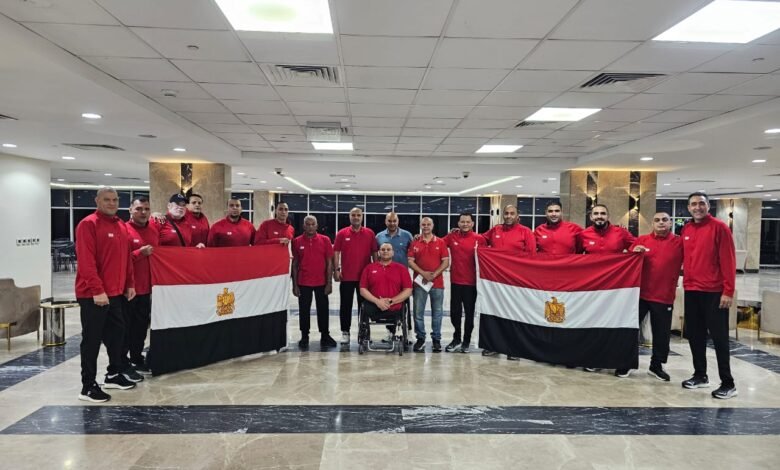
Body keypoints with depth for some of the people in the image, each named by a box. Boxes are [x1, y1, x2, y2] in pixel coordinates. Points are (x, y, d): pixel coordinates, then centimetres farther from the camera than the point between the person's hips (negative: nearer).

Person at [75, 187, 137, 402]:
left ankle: (114, 374, 30)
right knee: (92, 339, -1)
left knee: (116, 333, 15)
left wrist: (129, 284, 15)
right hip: (93, 295, -8)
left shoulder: (121, 226, 13)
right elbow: (86, 261, -20)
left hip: (115, 292, 8)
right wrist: (97, 290, -23)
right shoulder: (88, 224, -12)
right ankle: (88, 386, 8)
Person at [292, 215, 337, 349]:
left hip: (321, 282, 0)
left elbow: (329, 262, 0)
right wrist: (294, 284, 0)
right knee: (304, 310, 7)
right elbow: (294, 264, 4)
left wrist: (329, 282, -5)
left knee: (323, 309, 7)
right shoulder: (297, 241, 1)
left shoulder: (325, 240, 0)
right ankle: (304, 337, 18)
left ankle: (325, 336, 19)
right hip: (303, 283, 0)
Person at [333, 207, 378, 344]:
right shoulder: (342, 233, 2)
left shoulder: (370, 233, 3)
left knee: (364, 305, 9)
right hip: (346, 276, 0)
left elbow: (374, 253, 6)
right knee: (346, 305, 5)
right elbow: (336, 252, 1)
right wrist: (336, 269, -7)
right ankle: (345, 332, 14)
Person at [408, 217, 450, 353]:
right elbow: (410, 261, 1)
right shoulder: (415, 243, 6)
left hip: (437, 282, 0)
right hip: (419, 282, 1)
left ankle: (436, 339, 15)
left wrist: (434, 274, -11)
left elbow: (446, 262, 0)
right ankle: (420, 338, 14)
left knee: (437, 312, 5)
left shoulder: (441, 242, 5)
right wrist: (423, 273, -12)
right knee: (418, 312, 3)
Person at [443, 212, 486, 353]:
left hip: (472, 282, -2)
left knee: (469, 312, 9)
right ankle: (456, 338, 30)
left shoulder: (479, 239, -5)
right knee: (454, 312, 11)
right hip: (455, 281, 2)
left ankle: (466, 341, 24)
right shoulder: (451, 237, 1)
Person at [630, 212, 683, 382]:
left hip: (664, 297, 0)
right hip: (639, 293, 0)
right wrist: (634, 252, -11)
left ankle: (656, 365, 22)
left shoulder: (680, 243, 3)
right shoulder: (641, 240, 5)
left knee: (661, 333, 8)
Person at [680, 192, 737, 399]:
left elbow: (728, 260, -11)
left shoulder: (719, 227, -6)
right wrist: (685, 283, 6)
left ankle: (728, 384, 6)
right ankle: (700, 375, 24)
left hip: (714, 292, -6)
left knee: (719, 337, -2)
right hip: (691, 291, 6)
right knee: (694, 334, 11)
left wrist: (728, 291, -15)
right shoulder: (686, 230, 11)